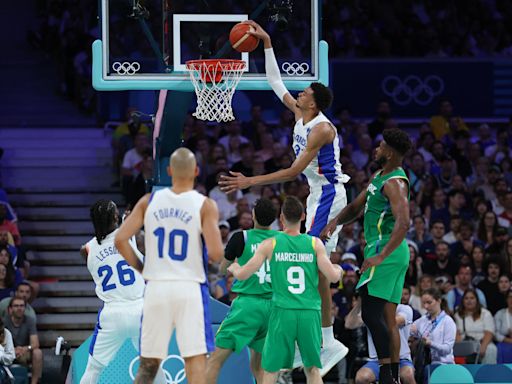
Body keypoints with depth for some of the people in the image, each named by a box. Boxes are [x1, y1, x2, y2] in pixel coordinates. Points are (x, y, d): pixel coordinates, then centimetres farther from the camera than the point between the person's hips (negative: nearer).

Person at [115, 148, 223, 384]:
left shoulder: (149, 202, 4)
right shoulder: (205, 205, -5)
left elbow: (120, 240, -2)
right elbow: (216, 254, -14)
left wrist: (141, 268, 11)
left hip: (156, 287, 3)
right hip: (190, 288, -3)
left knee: (148, 363, 11)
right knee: (195, 360, -3)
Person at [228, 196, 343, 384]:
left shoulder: (270, 244, 0)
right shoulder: (315, 243, 2)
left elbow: (243, 275, 1)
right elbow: (332, 277, -2)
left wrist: (234, 268, 24)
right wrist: (339, 270, 22)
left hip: (283, 312, -1)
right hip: (310, 312, 1)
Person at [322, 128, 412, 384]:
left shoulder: (395, 183, -15)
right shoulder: (379, 176, 17)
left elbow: (403, 223, -27)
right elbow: (356, 207, 23)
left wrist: (380, 257, -32)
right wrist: (334, 223, 3)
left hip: (386, 249, -11)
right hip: (389, 252, 11)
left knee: (371, 314, -16)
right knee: (387, 319, 10)